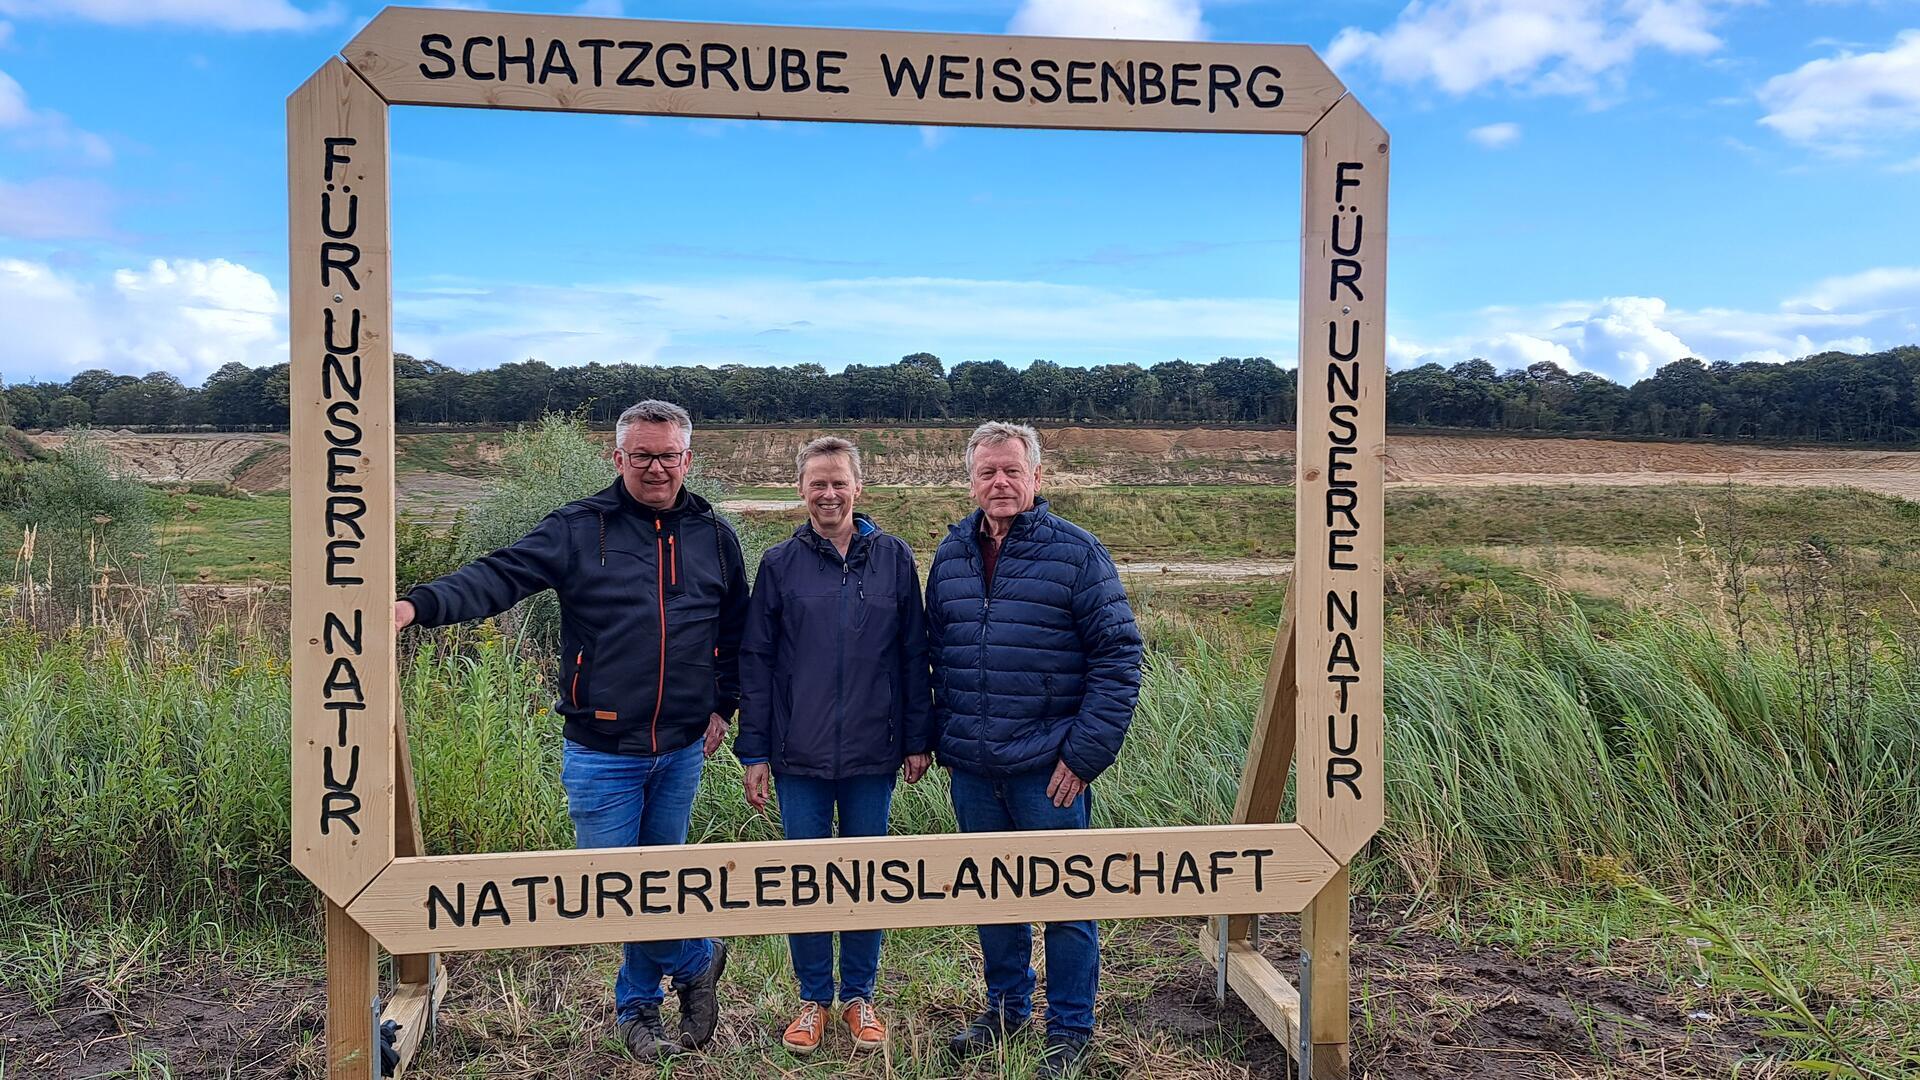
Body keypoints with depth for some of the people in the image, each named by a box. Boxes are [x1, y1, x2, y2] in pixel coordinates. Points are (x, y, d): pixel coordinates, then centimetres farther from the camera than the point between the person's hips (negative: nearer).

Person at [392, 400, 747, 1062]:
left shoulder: (713, 537, 5)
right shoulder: (577, 529, -6)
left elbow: (735, 631, 16)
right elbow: (498, 576, -18)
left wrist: (722, 706, 9)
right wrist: (420, 605, -34)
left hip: (681, 750, 3)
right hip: (602, 752, -2)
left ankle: (638, 1008, 35)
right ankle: (696, 961, 27)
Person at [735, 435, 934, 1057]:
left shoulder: (894, 558, 1)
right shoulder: (780, 564, 0)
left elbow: (914, 654, 4)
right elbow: (755, 661, 2)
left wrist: (919, 739, 2)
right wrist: (754, 753, -1)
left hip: (873, 754, 0)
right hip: (799, 755, 0)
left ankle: (860, 997, 26)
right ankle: (814, 999, 25)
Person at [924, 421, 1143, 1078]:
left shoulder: (1076, 551, -7)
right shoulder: (951, 554, 8)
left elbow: (1118, 656, -9)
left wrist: (1086, 753, -14)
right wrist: (942, 741, 11)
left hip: (1049, 770, -4)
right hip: (972, 770, 5)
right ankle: (1005, 1006, 35)